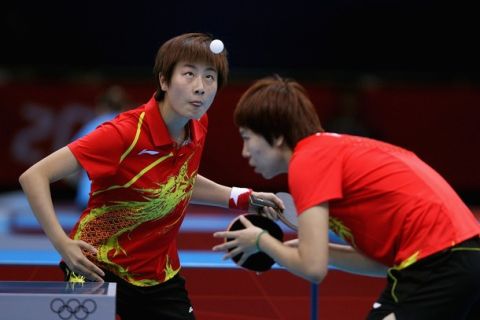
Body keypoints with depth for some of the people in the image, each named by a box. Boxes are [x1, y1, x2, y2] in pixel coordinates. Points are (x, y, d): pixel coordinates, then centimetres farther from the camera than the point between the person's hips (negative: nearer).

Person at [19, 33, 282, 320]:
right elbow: (34, 176, -26)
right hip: (98, 271, -6)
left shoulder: (199, 127, -6)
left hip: (160, 276, 6)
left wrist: (242, 198, 5)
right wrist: (62, 242, -36)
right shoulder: (126, 134, -25)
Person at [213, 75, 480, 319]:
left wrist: (261, 241, 7)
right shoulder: (342, 149, 21)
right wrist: (312, 248, 16)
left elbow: (313, 268, -10)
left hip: (436, 264, -10)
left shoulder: (307, 160, -5)